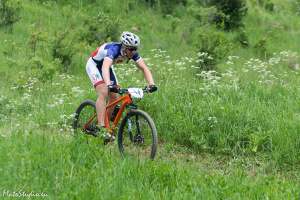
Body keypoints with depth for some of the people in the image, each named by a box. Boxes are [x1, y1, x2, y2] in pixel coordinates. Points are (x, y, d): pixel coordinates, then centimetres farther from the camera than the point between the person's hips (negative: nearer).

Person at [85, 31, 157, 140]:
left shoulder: (132, 53, -20)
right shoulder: (113, 49, -38)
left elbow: (144, 68, -21)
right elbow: (105, 67, -53)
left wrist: (151, 84, -38)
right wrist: (109, 85, -69)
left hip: (107, 66, 7)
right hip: (94, 65, -7)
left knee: (114, 97, -1)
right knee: (103, 93, -25)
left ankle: (107, 124, 16)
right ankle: (101, 127, -29)